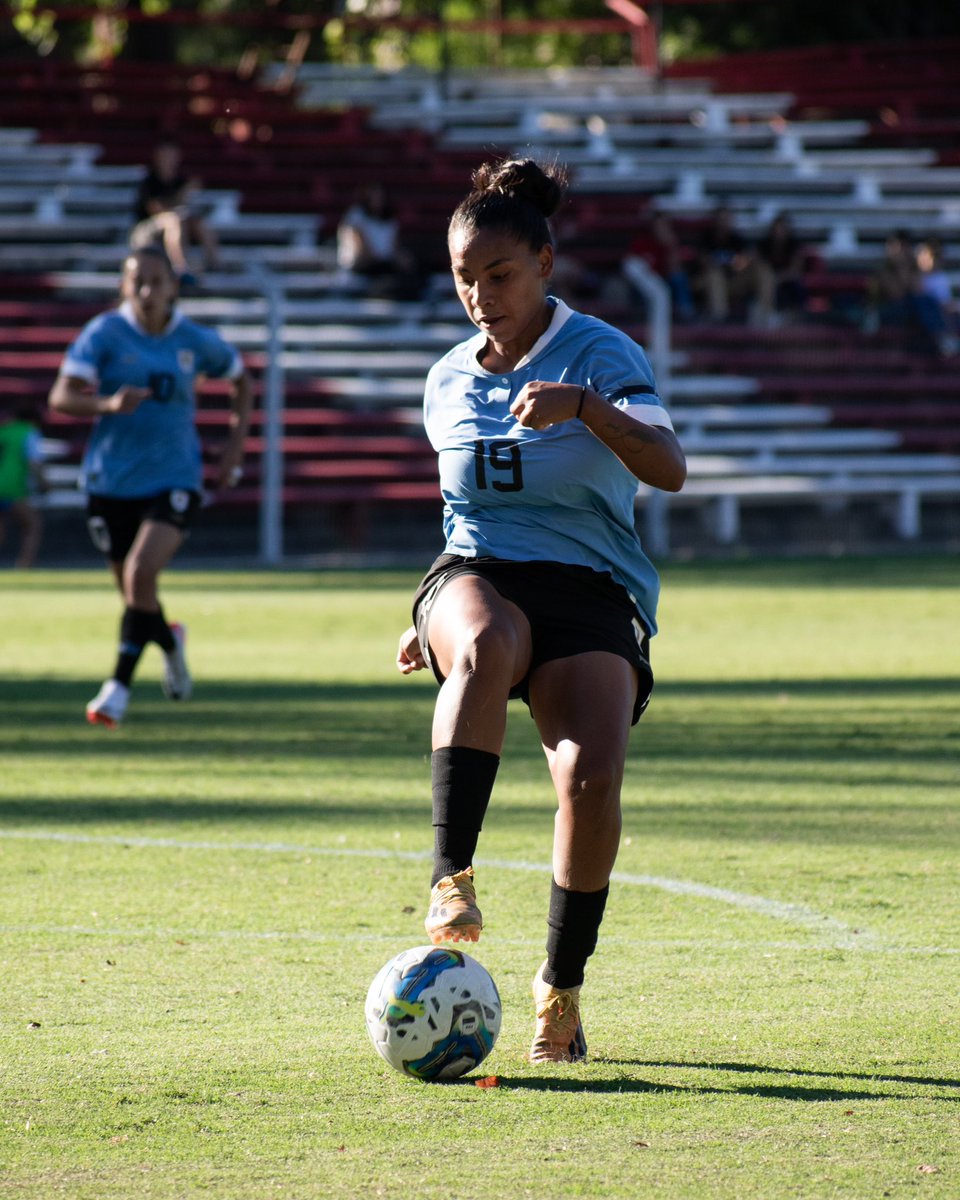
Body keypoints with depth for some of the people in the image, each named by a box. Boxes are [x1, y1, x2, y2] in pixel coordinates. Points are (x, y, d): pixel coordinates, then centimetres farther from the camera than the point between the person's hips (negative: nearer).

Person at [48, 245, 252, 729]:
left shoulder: (197, 341, 1)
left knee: (141, 572, -23)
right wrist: (107, 404, -34)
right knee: (132, 586, 12)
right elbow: (61, 398, -15)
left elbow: (240, 381, 20)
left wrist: (236, 442, 8)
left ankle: (120, 685, -16)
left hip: (174, 478, -1)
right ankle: (170, 643, 47)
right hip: (111, 482, 1)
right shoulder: (103, 333, -6)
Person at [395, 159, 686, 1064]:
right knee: (485, 646, -38)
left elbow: (668, 470, -18)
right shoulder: (448, 384, 14)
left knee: (591, 777, -26)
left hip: (590, 591, -2)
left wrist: (584, 406, -33)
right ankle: (450, 875, -44)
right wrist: (430, 617, 24)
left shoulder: (600, 353, -2)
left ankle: (562, 985, -4)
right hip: (479, 579, 2)